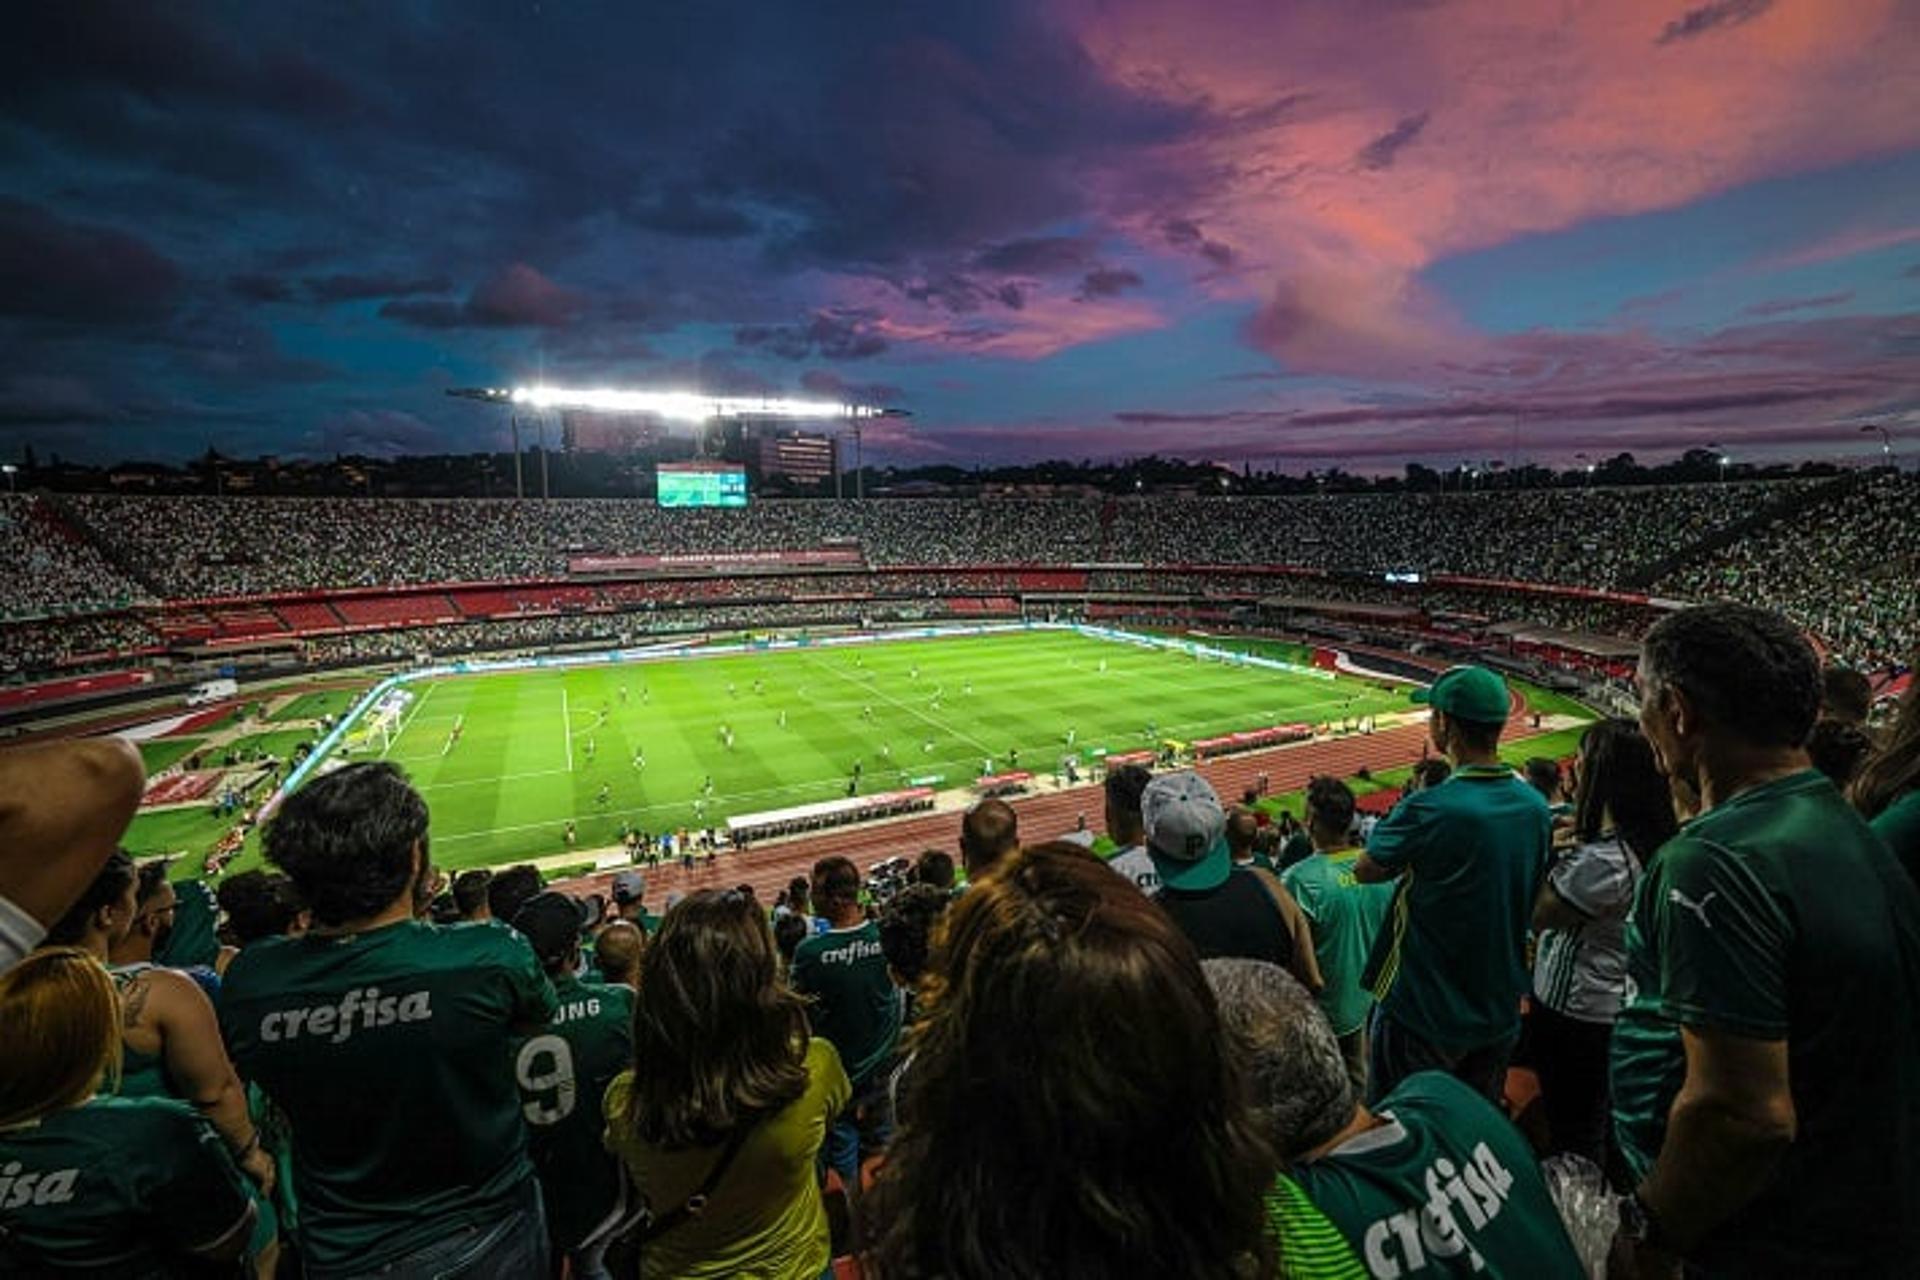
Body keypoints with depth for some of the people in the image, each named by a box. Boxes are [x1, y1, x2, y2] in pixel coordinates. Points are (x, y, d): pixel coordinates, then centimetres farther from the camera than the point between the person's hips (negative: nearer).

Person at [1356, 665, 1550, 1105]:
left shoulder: (1429, 809, -27)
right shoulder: (1536, 807, -5)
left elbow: (1365, 870, -11)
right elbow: (1533, 909, 8)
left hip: (1423, 1018, -6)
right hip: (1500, 1014, 7)